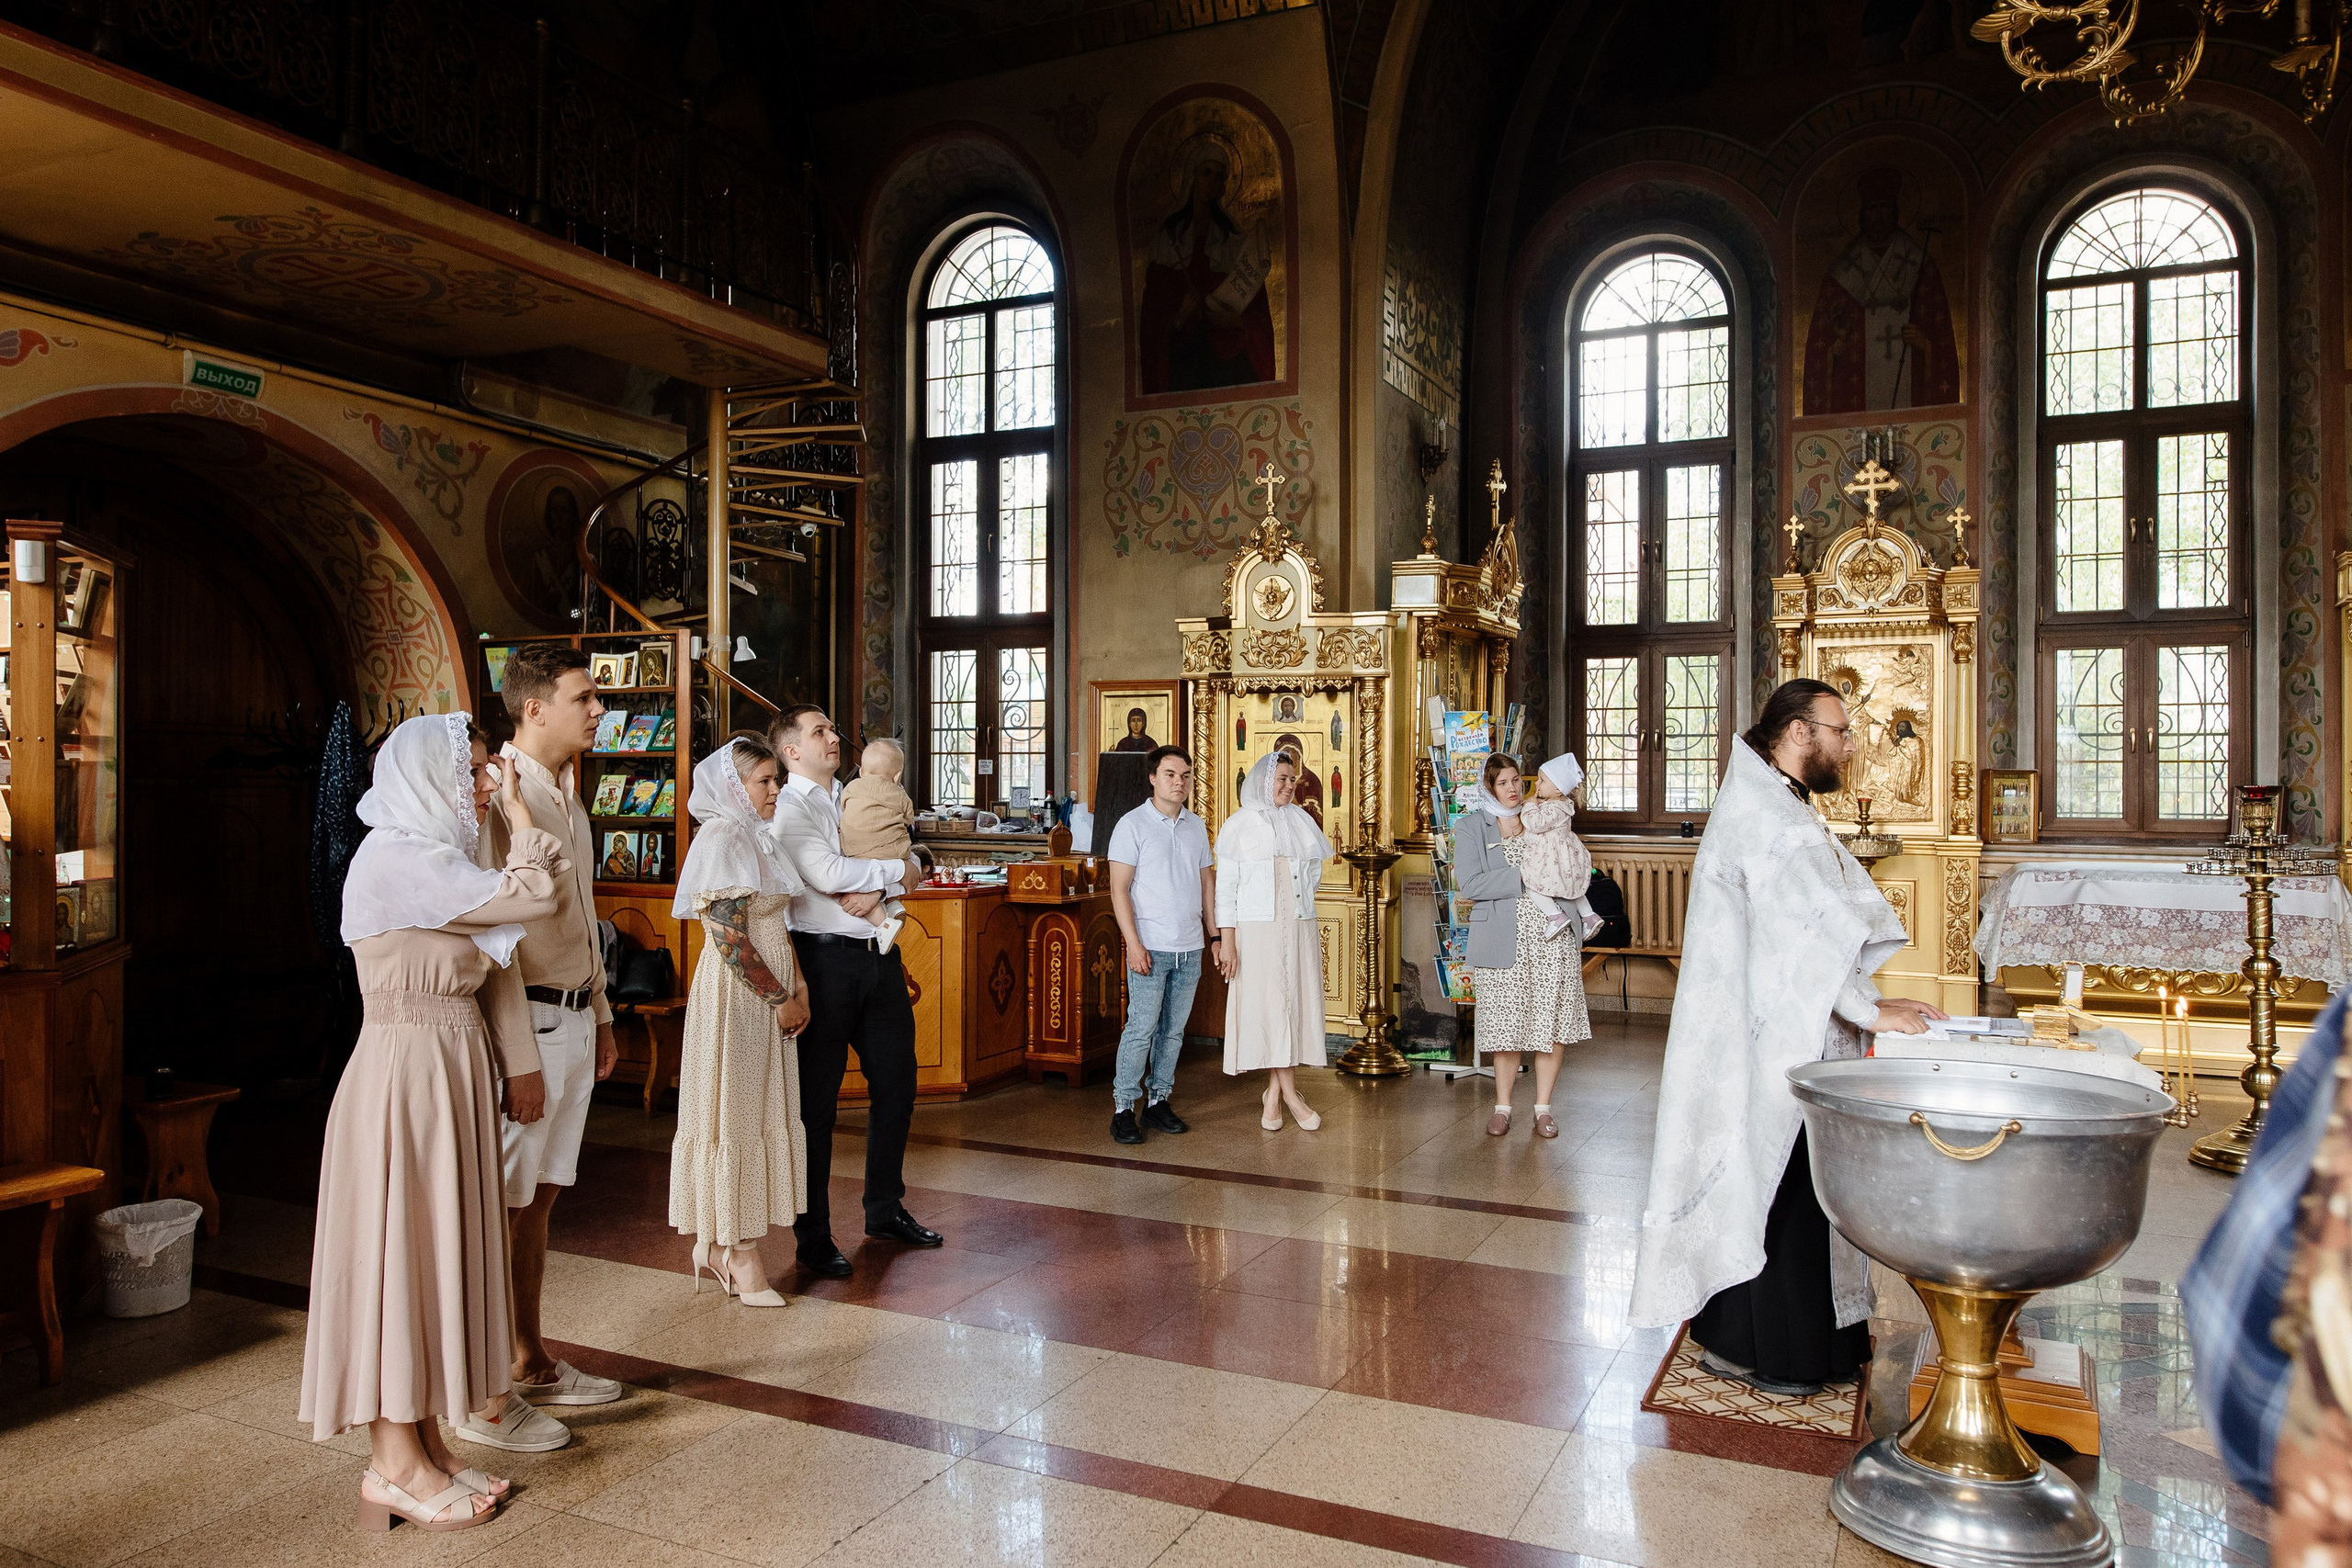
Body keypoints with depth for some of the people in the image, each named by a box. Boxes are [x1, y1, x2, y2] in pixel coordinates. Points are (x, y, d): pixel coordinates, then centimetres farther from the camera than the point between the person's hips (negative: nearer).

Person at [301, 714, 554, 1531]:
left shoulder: (440, 860, 14)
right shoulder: (399, 859, -16)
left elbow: (495, 959, 10)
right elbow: (532, 897, -21)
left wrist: (519, 1064, 4)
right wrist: (520, 811, -6)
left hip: (453, 1070, 10)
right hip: (405, 1073, -9)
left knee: (438, 1244, 13)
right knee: (399, 1247, -1)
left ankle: (423, 1442, 24)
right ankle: (393, 1463, 11)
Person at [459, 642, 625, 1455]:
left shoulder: (567, 798, 15)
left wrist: (600, 1014, 23)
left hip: (572, 1016, 9)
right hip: (521, 1016, -9)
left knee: (540, 1197, 17)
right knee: (497, 1207, 0)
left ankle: (531, 1363, 30)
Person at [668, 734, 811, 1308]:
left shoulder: (755, 835, 14)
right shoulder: (722, 836, -15)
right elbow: (730, 939, -20)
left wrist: (798, 985, 7)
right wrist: (781, 998, -14)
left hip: (768, 995, 9)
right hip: (736, 995, -9)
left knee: (756, 1109, 12)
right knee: (735, 1115, 0)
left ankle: (723, 1243, 22)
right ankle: (738, 1252, 10)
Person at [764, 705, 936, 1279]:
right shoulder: (787, 808, -6)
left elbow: (910, 865, 10)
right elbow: (829, 874, -21)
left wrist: (877, 892, -11)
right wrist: (894, 870, -7)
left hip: (879, 956, 7)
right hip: (826, 957, -7)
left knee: (896, 1083, 14)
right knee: (817, 1098, 2)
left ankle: (886, 1209, 30)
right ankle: (813, 1236, 12)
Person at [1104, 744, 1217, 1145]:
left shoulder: (1196, 826, 12)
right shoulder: (1133, 824, -5)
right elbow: (1119, 889, -9)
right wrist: (1133, 942, -16)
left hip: (1190, 948, 5)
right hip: (1151, 946, -5)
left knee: (1174, 1029, 9)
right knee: (1141, 1028, -6)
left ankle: (1158, 1101, 18)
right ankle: (1123, 1108, 3)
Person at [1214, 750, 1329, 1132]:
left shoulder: (1301, 821, 11)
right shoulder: (1239, 825, -1)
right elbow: (1225, 886, -4)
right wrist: (1226, 940, -9)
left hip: (1299, 928, 4)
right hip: (1256, 929, -4)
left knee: (1295, 1004, 1)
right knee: (1270, 1006, -5)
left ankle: (1275, 1094, 10)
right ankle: (1290, 1093, 2)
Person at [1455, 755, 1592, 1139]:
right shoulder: (1471, 827, 3)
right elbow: (1470, 883, -9)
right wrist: (1521, 877, -14)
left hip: (1551, 934, 3)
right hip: (1505, 938, -3)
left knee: (1551, 1020, 2)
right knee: (1507, 1023, 2)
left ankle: (1543, 1106, 13)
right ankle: (1502, 1105, 17)